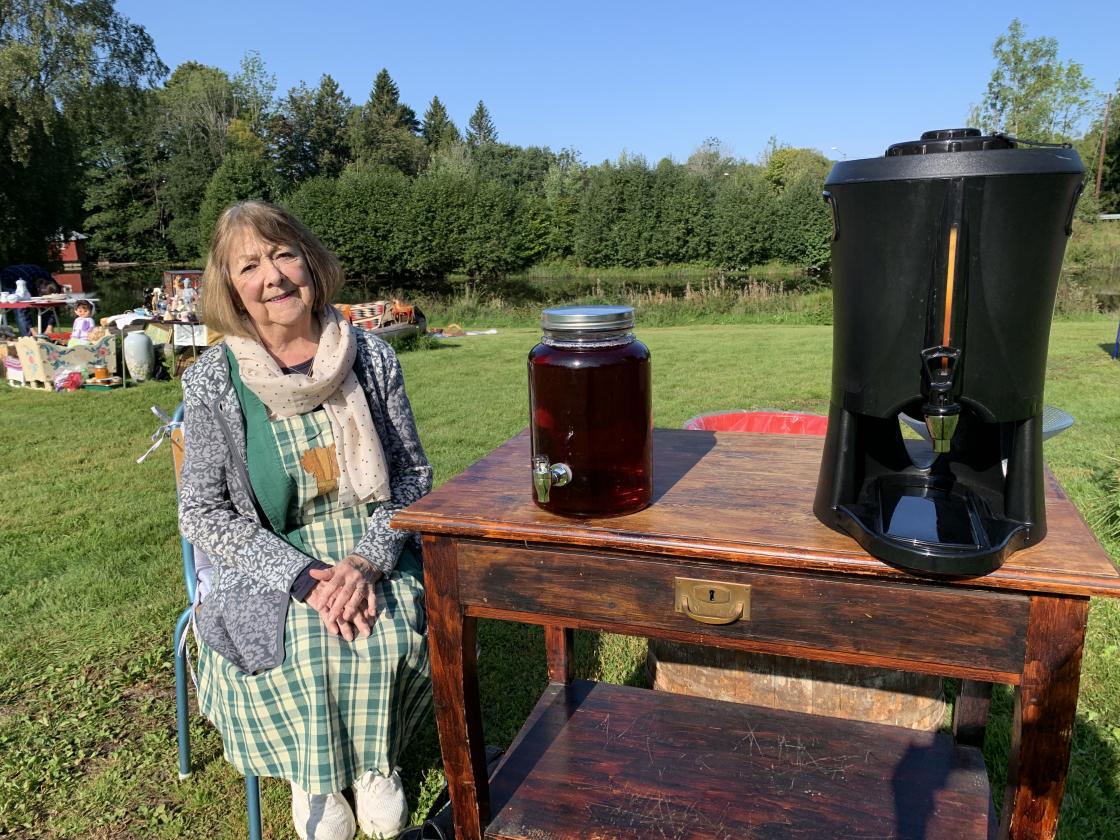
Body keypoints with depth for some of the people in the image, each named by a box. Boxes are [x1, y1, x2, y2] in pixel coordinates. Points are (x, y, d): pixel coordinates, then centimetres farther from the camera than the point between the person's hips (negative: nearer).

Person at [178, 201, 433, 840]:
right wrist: (303, 577, -18)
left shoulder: (371, 356, -3)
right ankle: (313, 771, 7)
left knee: (395, 635, -26)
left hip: (374, 554, 1)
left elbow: (414, 472, 1)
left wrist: (369, 559, -16)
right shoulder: (213, 381, -6)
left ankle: (373, 760, 6)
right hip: (270, 566, -1)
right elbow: (202, 513, -5)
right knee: (305, 647, -27)